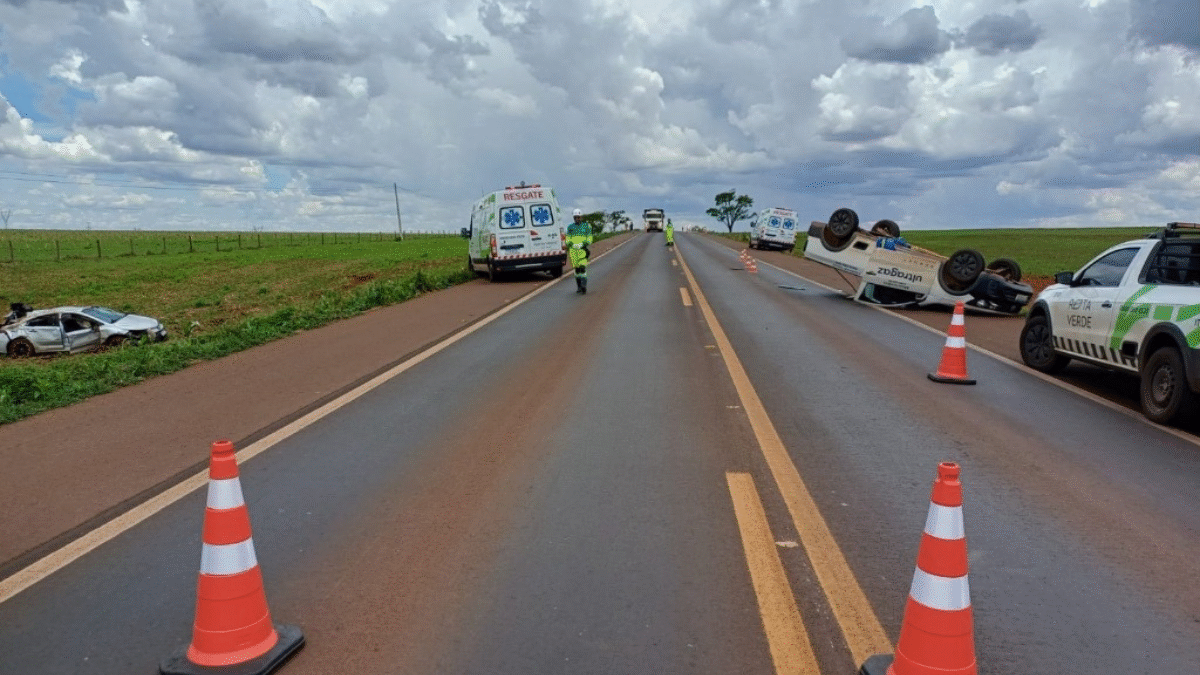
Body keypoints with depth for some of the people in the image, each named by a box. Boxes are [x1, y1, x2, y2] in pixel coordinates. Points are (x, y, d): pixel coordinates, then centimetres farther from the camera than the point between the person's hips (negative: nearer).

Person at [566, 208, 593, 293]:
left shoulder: (587, 226, 8)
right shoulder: (570, 227, 16)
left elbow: (589, 237, 4)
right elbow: (568, 238, 12)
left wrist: (585, 243, -14)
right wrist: (569, 244, -8)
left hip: (583, 249, -3)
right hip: (573, 249, 3)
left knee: (582, 267, -18)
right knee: (576, 268, 4)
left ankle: (584, 285, -23)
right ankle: (579, 286, 12)